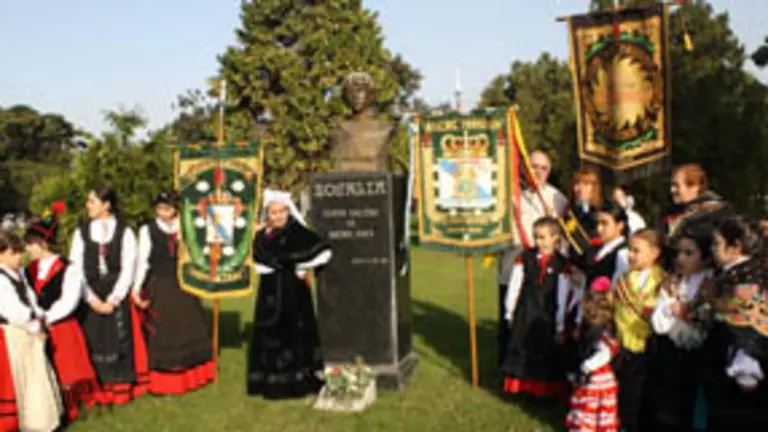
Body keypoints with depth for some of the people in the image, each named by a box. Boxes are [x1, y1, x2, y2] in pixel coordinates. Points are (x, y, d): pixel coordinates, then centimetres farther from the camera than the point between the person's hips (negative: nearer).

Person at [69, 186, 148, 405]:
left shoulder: (124, 233, 0)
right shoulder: (81, 232, 5)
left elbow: (128, 269, -4)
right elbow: (76, 269, 1)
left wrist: (113, 299, -11)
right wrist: (92, 299, -9)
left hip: (117, 297, -1)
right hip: (90, 299, 2)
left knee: (119, 342, 0)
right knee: (93, 343, 0)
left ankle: (121, 390, 11)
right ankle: (96, 392, 8)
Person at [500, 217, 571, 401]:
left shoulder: (561, 263, -11)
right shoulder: (525, 257, -5)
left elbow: (562, 297, -6)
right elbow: (514, 286, 1)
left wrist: (560, 328, -3)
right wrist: (509, 313, 5)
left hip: (547, 316, -2)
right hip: (524, 313, 2)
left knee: (547, 353, 9)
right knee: (521, 350, 10)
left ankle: (546, 391, 24)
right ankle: (524, 388, 26)